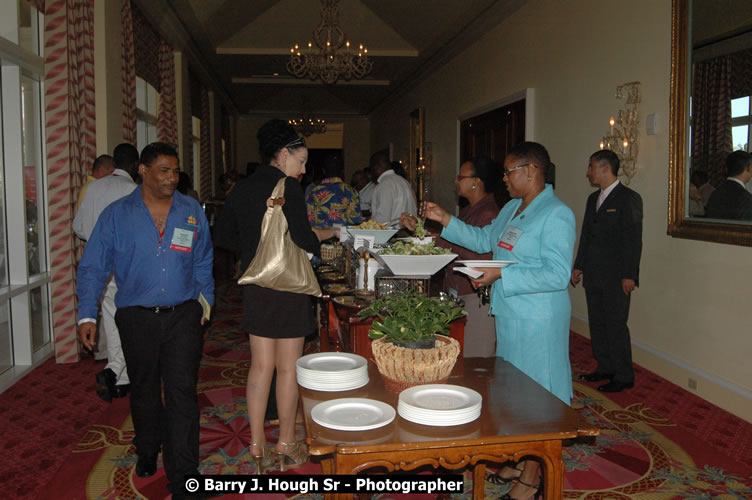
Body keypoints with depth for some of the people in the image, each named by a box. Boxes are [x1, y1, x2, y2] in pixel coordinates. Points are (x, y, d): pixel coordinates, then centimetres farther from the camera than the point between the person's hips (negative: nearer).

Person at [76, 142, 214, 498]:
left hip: (183, 316, 0)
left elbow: (203, 264, 12)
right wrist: (87, 315, -8)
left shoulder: (191, 211, 3)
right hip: (137, 318, 1)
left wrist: (205, 302, 9)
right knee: (144, 391, 18)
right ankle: (147, 452, 43)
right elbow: (93, 267, -1)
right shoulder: (117, 215, -1)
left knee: (182, 393, -5)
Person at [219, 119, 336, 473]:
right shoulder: (287, 186, -12)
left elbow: (227, 234, 15)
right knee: (288, 368, 5)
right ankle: (286, 447, 17)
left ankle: (258, 448, 19)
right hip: (287, 285, -6)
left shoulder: (242, 189, 8)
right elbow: (302, 239, -17)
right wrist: (324, 235, 2)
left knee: (261, 366, 12)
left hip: (254, 284, 7)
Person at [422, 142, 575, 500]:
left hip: (537, 321, -9)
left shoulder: (557, 215, -17)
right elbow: (484, 239, 22)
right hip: (508, 314, 9)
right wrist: (444, 220, 12)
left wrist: (501, 275, -26)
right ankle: (523, 460, 35)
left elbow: (558, 275, -23)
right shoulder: (512, 208, 12)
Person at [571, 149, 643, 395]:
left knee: (616, 325, -4)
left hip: (616, 277, -8)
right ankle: (604, 368, 25)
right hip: (593, 275, 8)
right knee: (597, 324, 13)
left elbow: (633, 239, -13)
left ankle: (623, 376, 7)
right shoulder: (593, 198, 15)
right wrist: (579, 266, 15)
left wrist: (629, 275, -17)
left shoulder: (629, 198, -9)